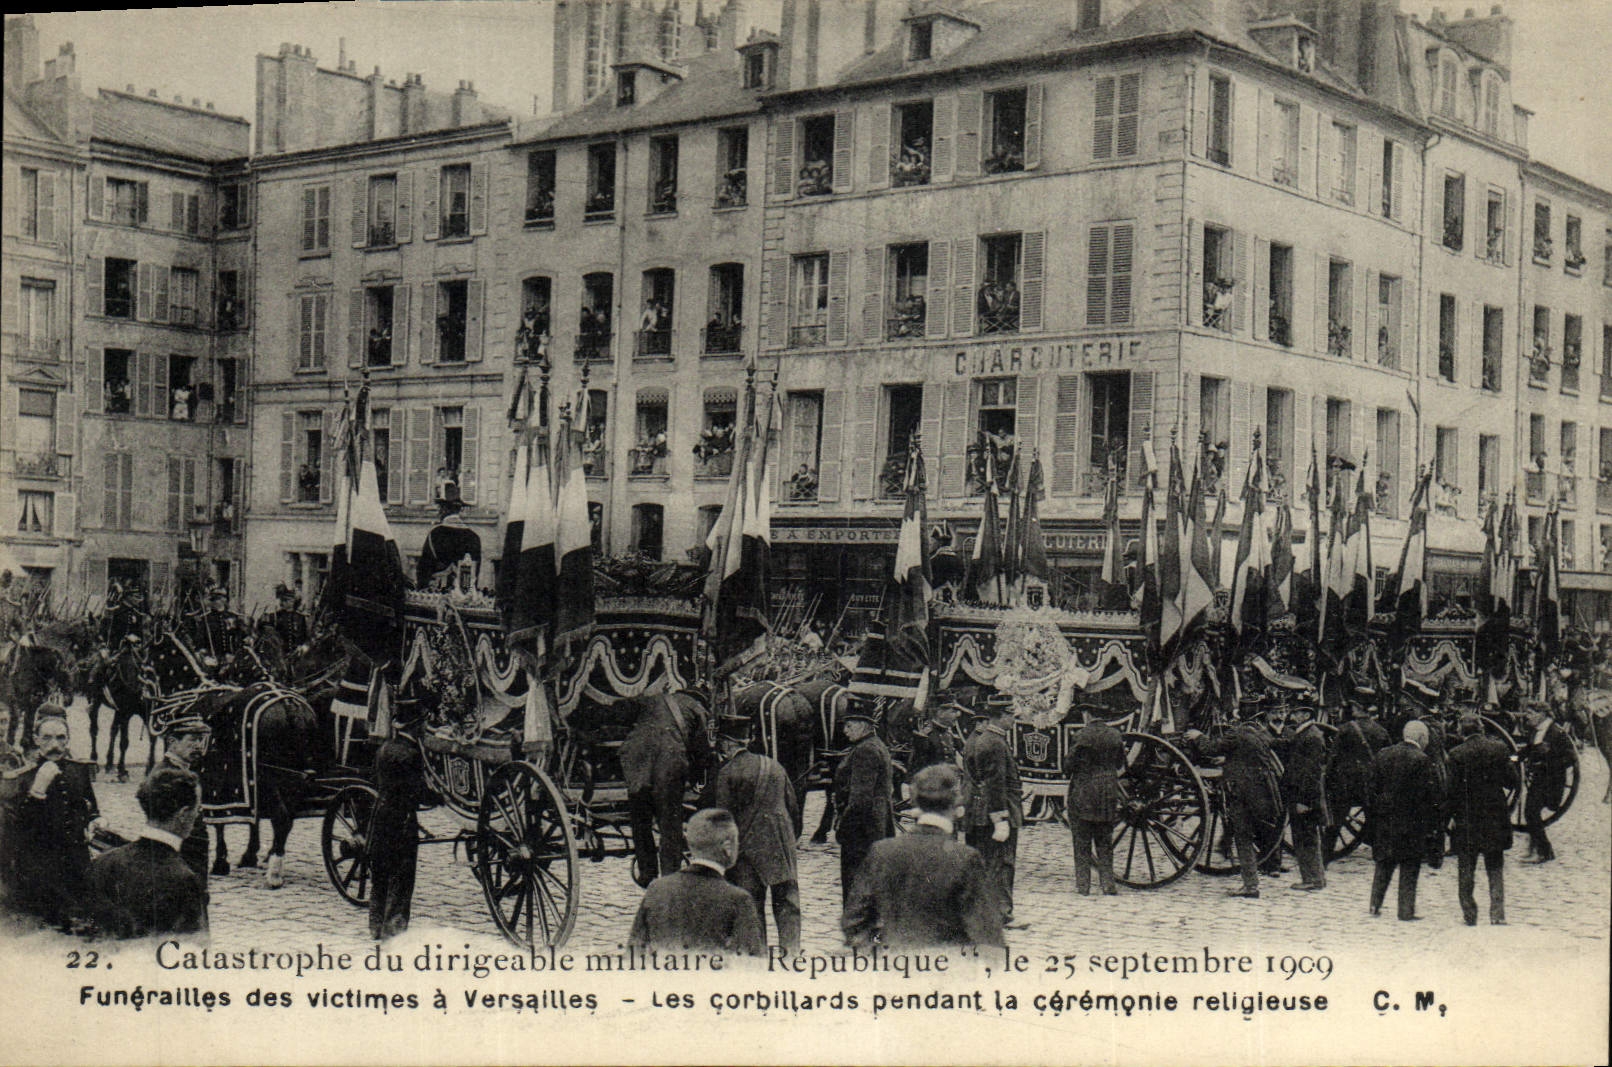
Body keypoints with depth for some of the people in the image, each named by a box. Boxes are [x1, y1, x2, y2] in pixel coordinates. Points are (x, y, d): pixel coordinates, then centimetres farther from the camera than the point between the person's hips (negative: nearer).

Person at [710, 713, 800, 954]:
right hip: (782, 844, 4)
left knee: (752, 906, 4)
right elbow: (794, 808, 13)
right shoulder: (774, 766, 10)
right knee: (787, 900, 6)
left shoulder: (727, 773, -6)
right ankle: (792, 949, 1)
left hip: (748, 845, -4)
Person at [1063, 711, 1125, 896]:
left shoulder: (1081, 736, -12)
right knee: (1105, 842, 13)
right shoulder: (1115, 735, 0)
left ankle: (1083, 885, 4)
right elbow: (1120, 766, 9)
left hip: (1082, 793, -3)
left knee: (1082, 842, 5)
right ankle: (1107, 884, 9)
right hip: (1108, 794, 3)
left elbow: (1068, 766, -10)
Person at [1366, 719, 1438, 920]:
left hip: (1384, 820, 5)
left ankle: (1376, 904, 14)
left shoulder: (1382, 755, 5)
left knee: (1384, 865, 16)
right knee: (1409, 867, 3)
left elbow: (1372, 788, 7)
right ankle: (1406, 911, 3)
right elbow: (1427, 793, -13)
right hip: (1410, 821, -5)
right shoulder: (1421, 760, -11)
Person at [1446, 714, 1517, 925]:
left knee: (1466, 871, 7)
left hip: (1466, 820, -2)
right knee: (1495, 869, 10)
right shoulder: (1498, 748, -2)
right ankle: (1497, 913, 2)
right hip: (1495, 818, 2)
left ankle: (1470, 915, 9)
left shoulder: (1457, 754, -8)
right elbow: (1512, 781, -1)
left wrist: (1452, 815, -1)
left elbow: (1453, 788, -9)